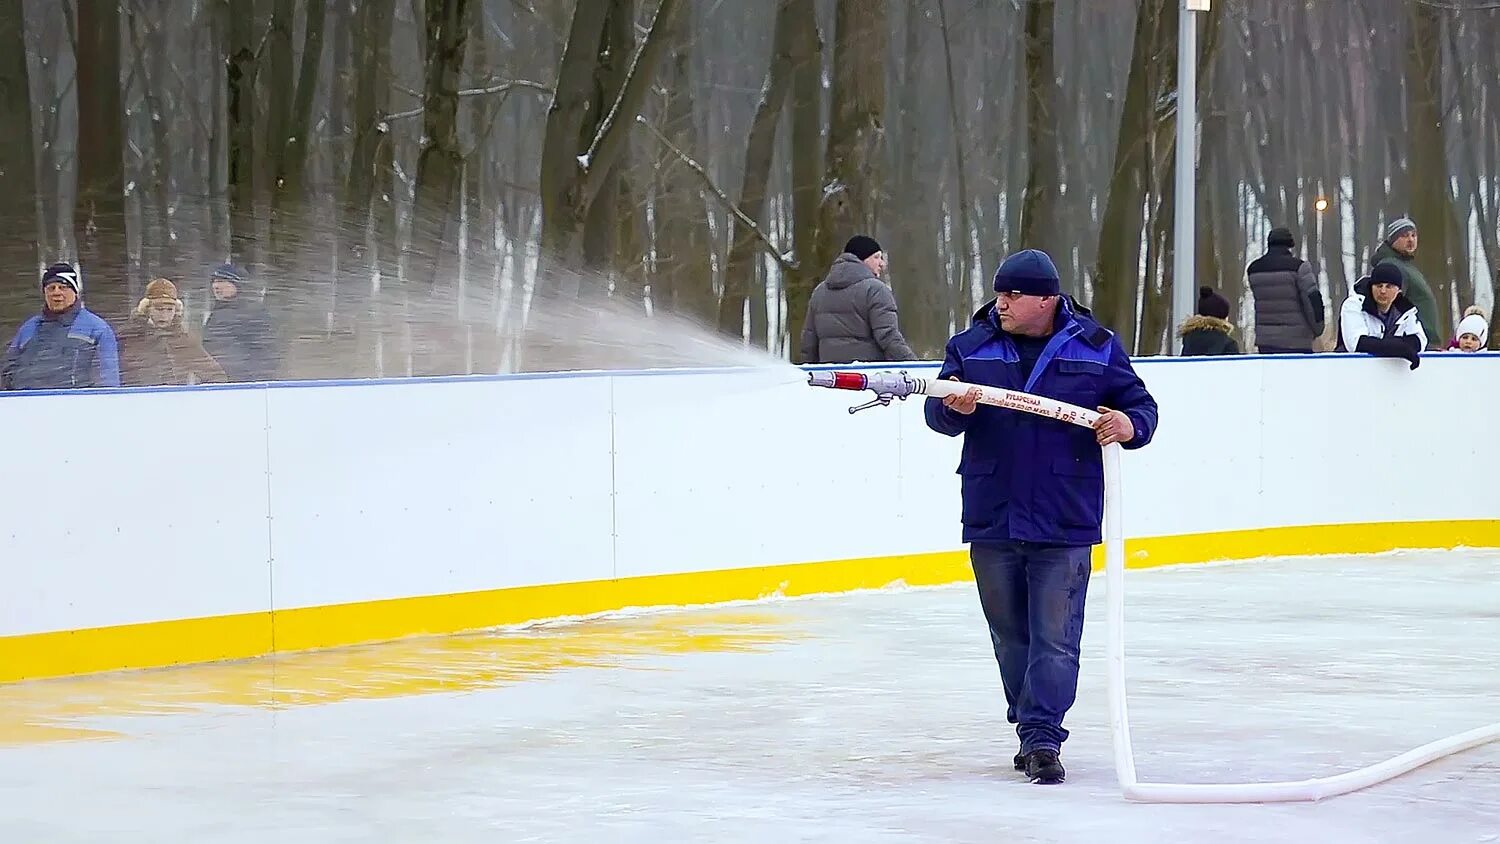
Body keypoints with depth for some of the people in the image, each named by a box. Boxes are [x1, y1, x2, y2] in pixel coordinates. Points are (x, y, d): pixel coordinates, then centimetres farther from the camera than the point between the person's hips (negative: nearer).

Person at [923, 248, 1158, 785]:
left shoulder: (1096, 348, 0)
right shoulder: (972, 347, 5)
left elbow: (1140, 405, 6)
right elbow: (937, 414, 0)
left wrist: (1129, 425, -17)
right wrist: (954, 409, -24)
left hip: (1064, 522, -3)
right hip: (992, 518, 3)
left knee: (1055, 636, -6)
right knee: (1010, 634, 12)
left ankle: (1041, 739, -5)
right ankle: (1035, 731, 24)